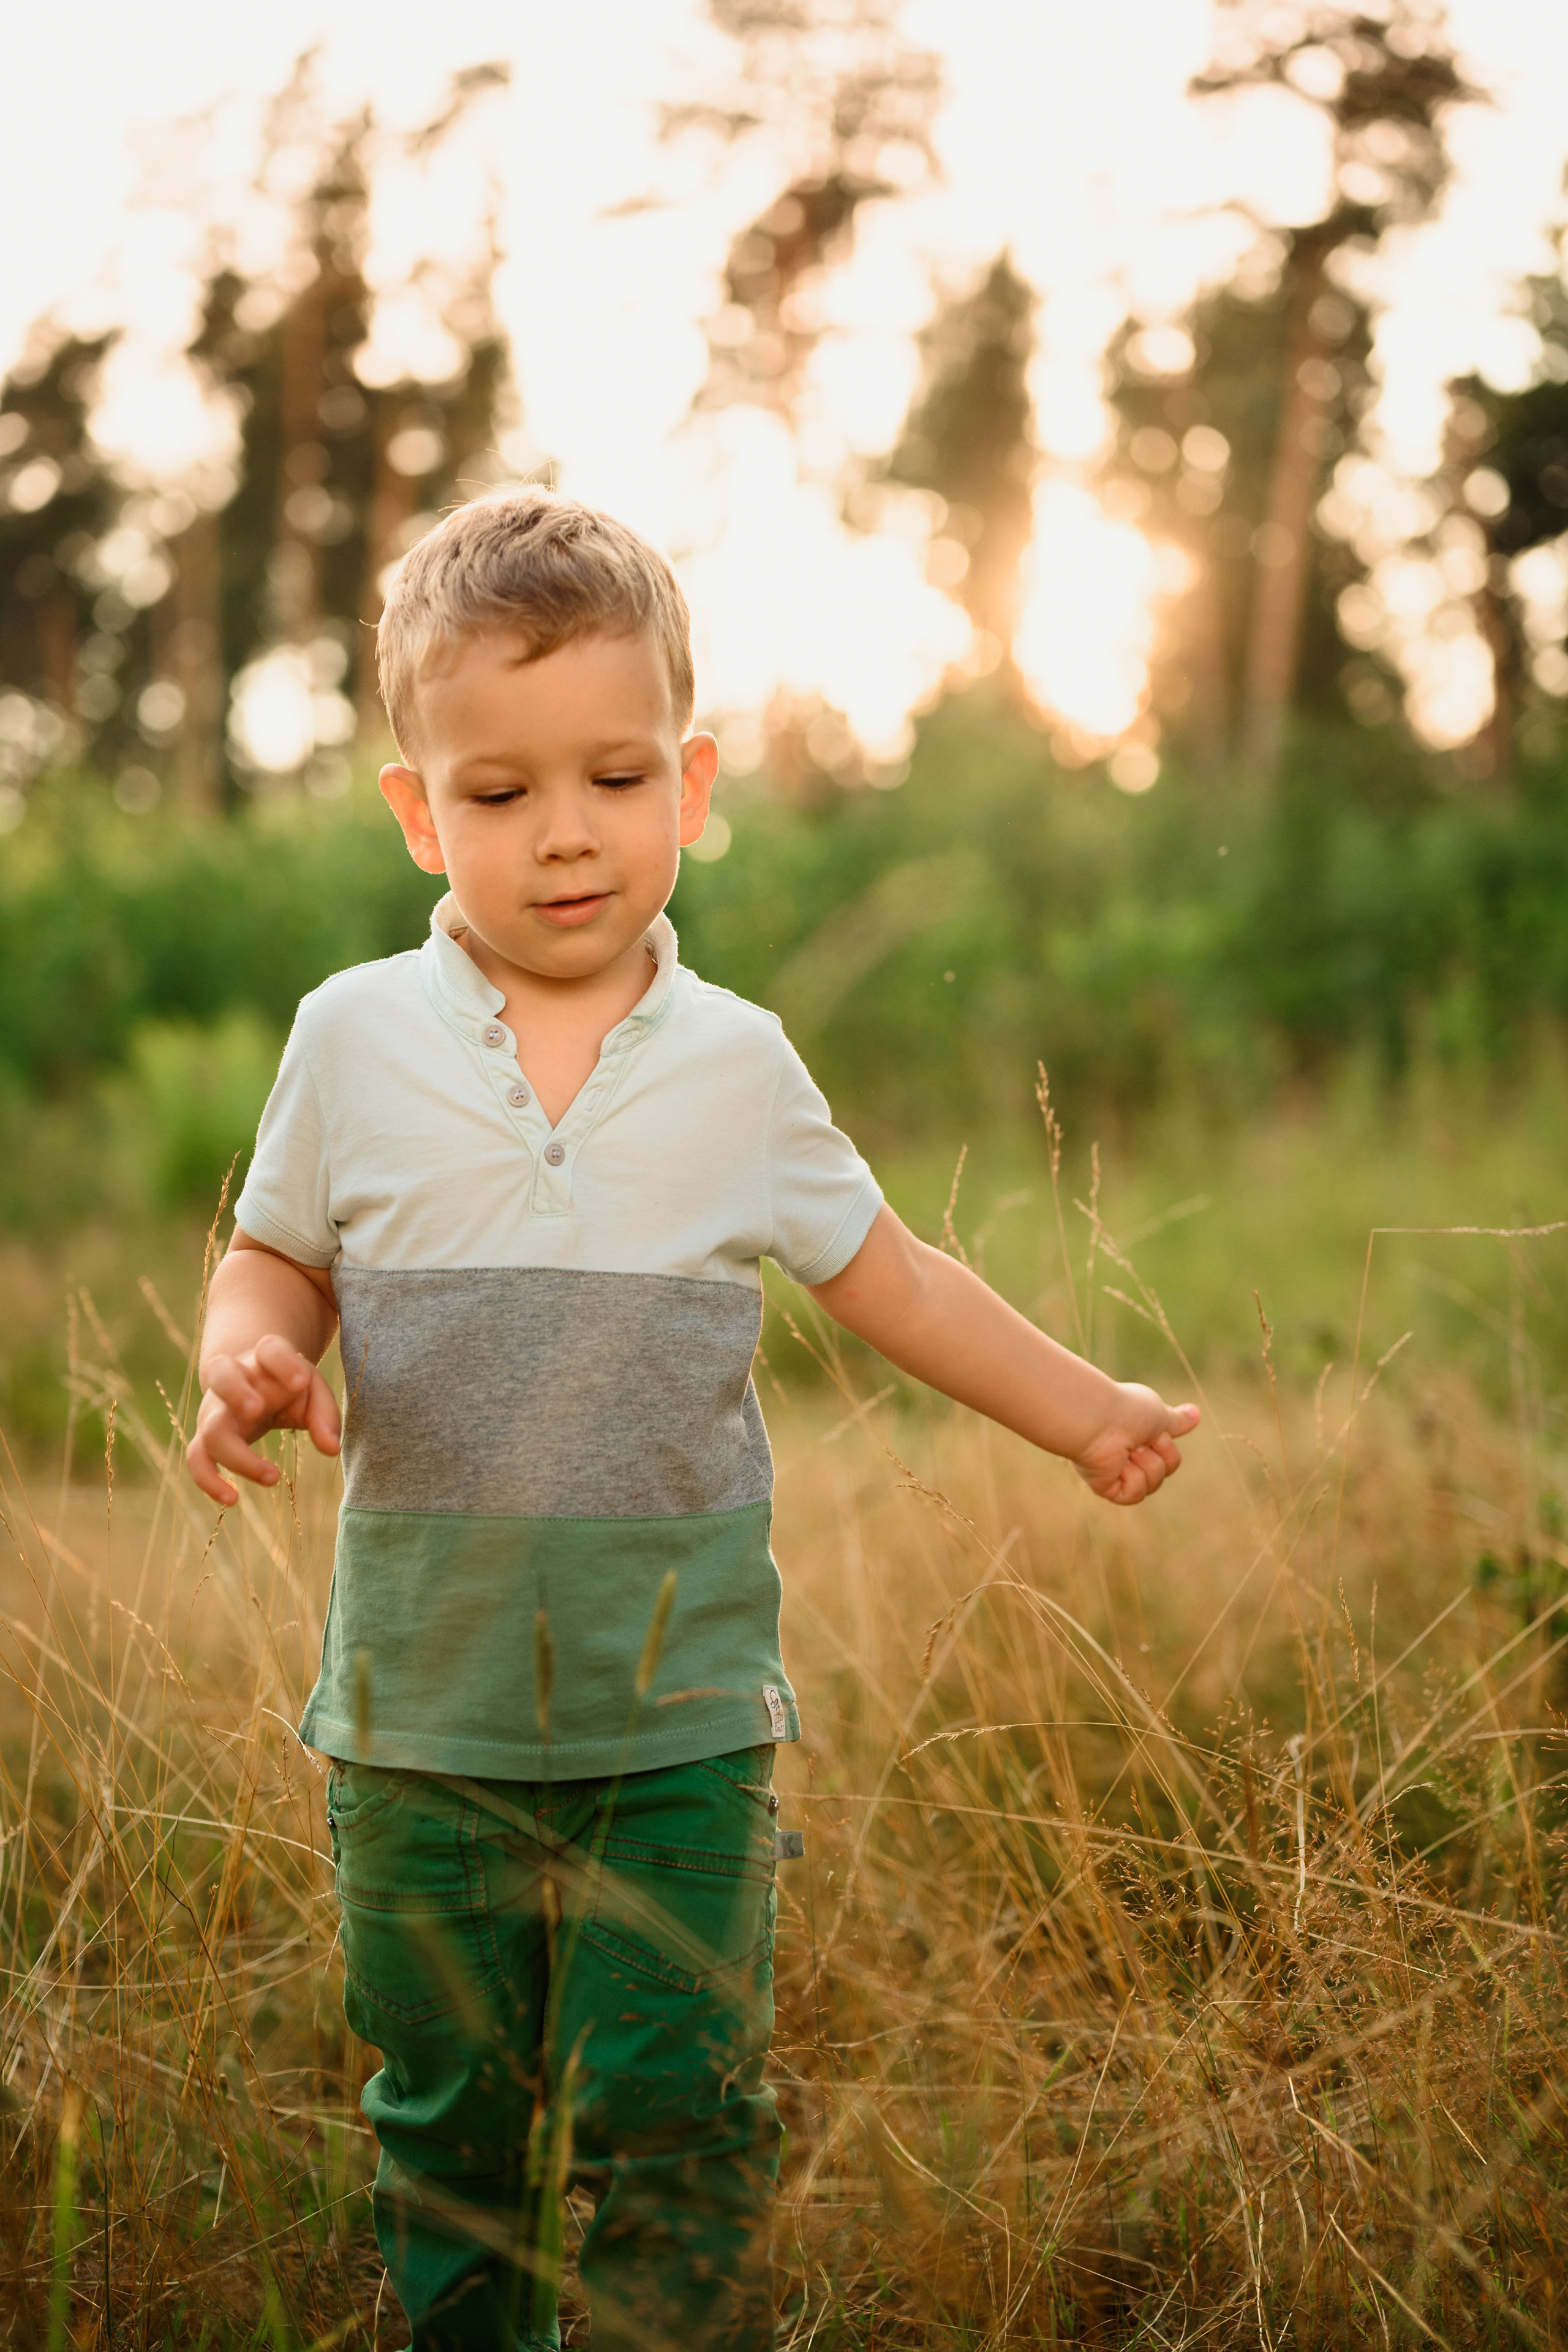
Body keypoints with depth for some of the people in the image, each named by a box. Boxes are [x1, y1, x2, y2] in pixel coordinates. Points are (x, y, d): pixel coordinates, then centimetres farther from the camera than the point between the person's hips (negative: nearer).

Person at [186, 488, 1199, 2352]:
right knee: (443, 2122, 13)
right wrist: (248, 1360, -15)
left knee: (672, 2126, -1)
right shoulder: (355, 1040, -2)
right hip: (423, 1716, 1)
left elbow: (884, 1277, 13)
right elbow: (276, 1263, 8)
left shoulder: (737, 1066, 1)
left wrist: (1086, 1415, 16)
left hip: (682, 1719, 0)